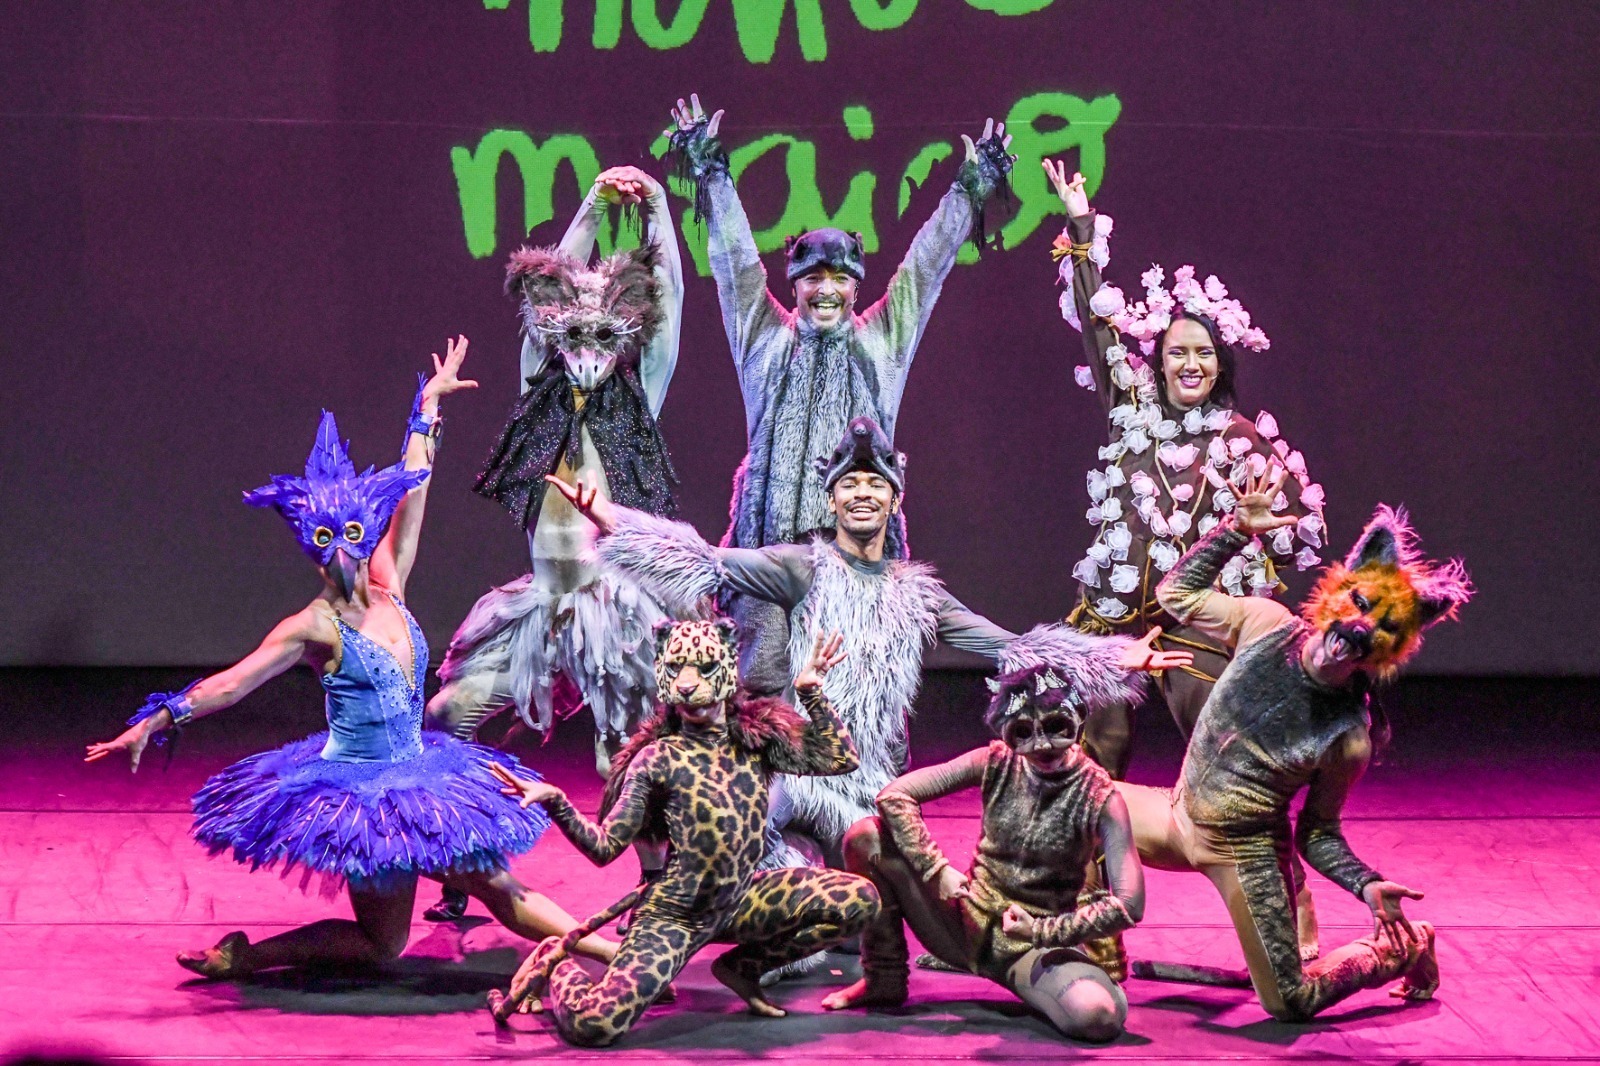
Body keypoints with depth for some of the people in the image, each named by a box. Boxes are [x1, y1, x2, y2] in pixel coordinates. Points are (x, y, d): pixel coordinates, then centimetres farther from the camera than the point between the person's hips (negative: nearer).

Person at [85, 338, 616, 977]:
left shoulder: (388, 589, 2)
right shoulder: (315, 627, -14)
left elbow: (411, 493, 10)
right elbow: (232, 684, -16)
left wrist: (428, 406, 20)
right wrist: (156, 721, -24)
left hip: (418, 779, 6)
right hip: (362, 794, -6)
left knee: (503, 891, 7)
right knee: (381, 943, 2)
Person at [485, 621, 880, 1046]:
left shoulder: (758, 737, 0)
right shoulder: (659, 759, -12)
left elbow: (842, 758, 3)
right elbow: (605, 846, -13)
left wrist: (811, 693, -4)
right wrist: (556, 804, -29)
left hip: (738, 901, 6)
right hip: (673, 916, -6)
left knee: (860, 900, -8)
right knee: (593, 1023, -29)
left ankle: (743, 966, 9)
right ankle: (555, 965, 10)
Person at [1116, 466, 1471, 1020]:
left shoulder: (1348, 739, -22)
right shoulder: (1265, 625, -14)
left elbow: (1317, 832, -9)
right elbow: (1176, 592, 1)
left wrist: (1367, 885, -25)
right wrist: (1238, 528, -8)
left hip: (1245, 853, -5)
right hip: (1179, 817, 5)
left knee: (1291, 1005, -6)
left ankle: (1404, 948, 22)